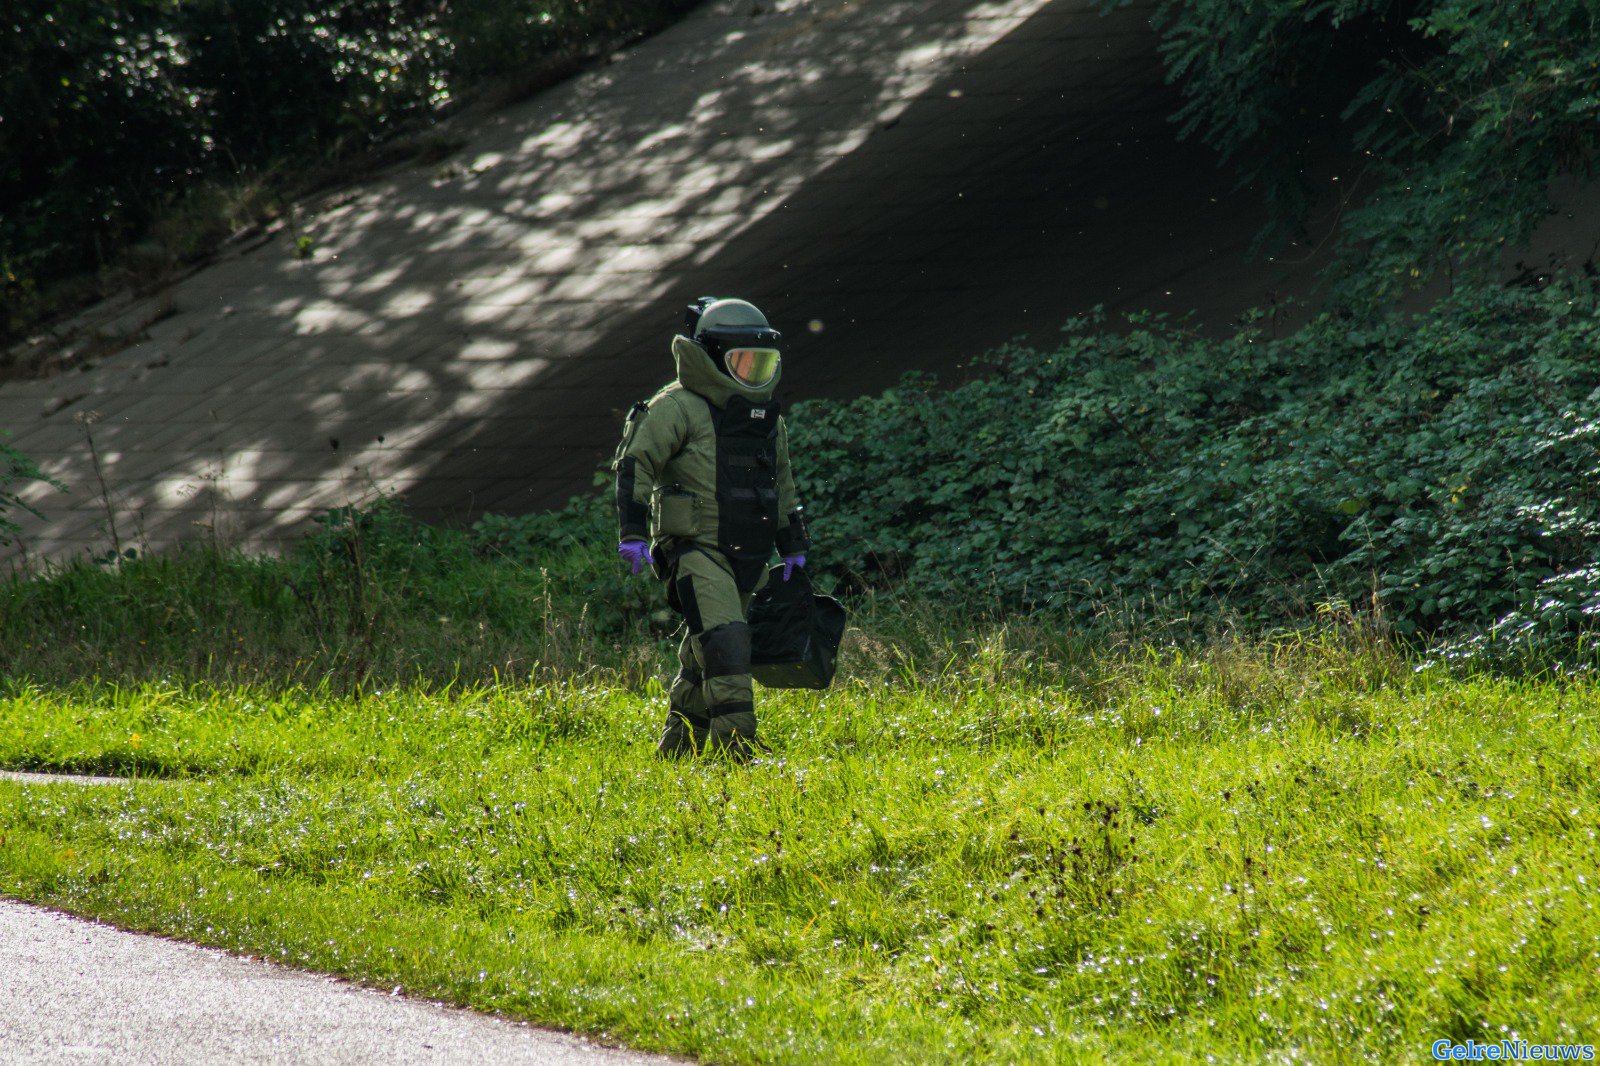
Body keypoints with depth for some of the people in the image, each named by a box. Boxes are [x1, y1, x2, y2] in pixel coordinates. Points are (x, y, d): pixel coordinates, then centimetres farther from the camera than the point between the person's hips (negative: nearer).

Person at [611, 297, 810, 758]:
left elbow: (783, 486, 27)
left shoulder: (768, 417, 18)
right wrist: (633, 531, -18)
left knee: (704, 659, 10)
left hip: (746, 560, 7)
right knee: (724, 639, -22)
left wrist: (793, 547, 26)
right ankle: (735, 738, -27)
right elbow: (635, 463, -10)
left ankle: (678, 746, 19)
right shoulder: (679, 408, -7)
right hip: (696, 549, -7)